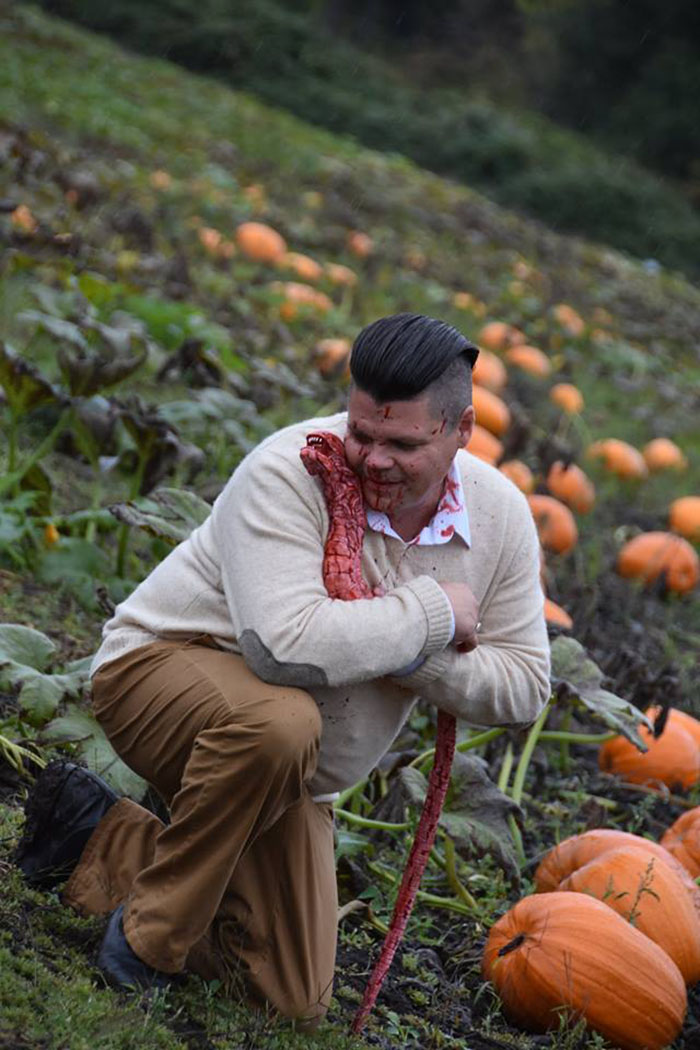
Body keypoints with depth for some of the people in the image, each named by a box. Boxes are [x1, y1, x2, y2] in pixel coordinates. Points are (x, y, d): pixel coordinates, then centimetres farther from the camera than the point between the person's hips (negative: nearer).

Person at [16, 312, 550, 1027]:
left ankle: (101, 838, 22)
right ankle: (148, 936, -18)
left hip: (284, 779, 6)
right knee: (277, 721, -43)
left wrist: (414, 657, -24)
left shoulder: (501, 518, -9)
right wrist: (434, 612, -29)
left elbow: (524, 688, -6)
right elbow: (287, 644, -40)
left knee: (293, 1001, 6)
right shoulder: (290, 471, -27)